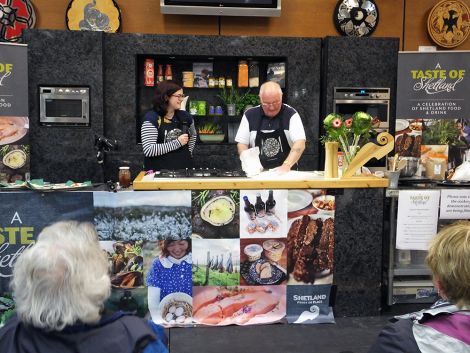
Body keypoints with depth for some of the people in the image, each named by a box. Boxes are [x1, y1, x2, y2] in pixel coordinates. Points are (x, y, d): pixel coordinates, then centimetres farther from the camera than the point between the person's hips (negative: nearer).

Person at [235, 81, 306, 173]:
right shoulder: (250, 115, 3)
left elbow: (300, 144, -10)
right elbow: (242, 144, 8)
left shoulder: (291, 114, -2)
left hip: (286, 173, 0)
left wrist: (286, 166, -24)